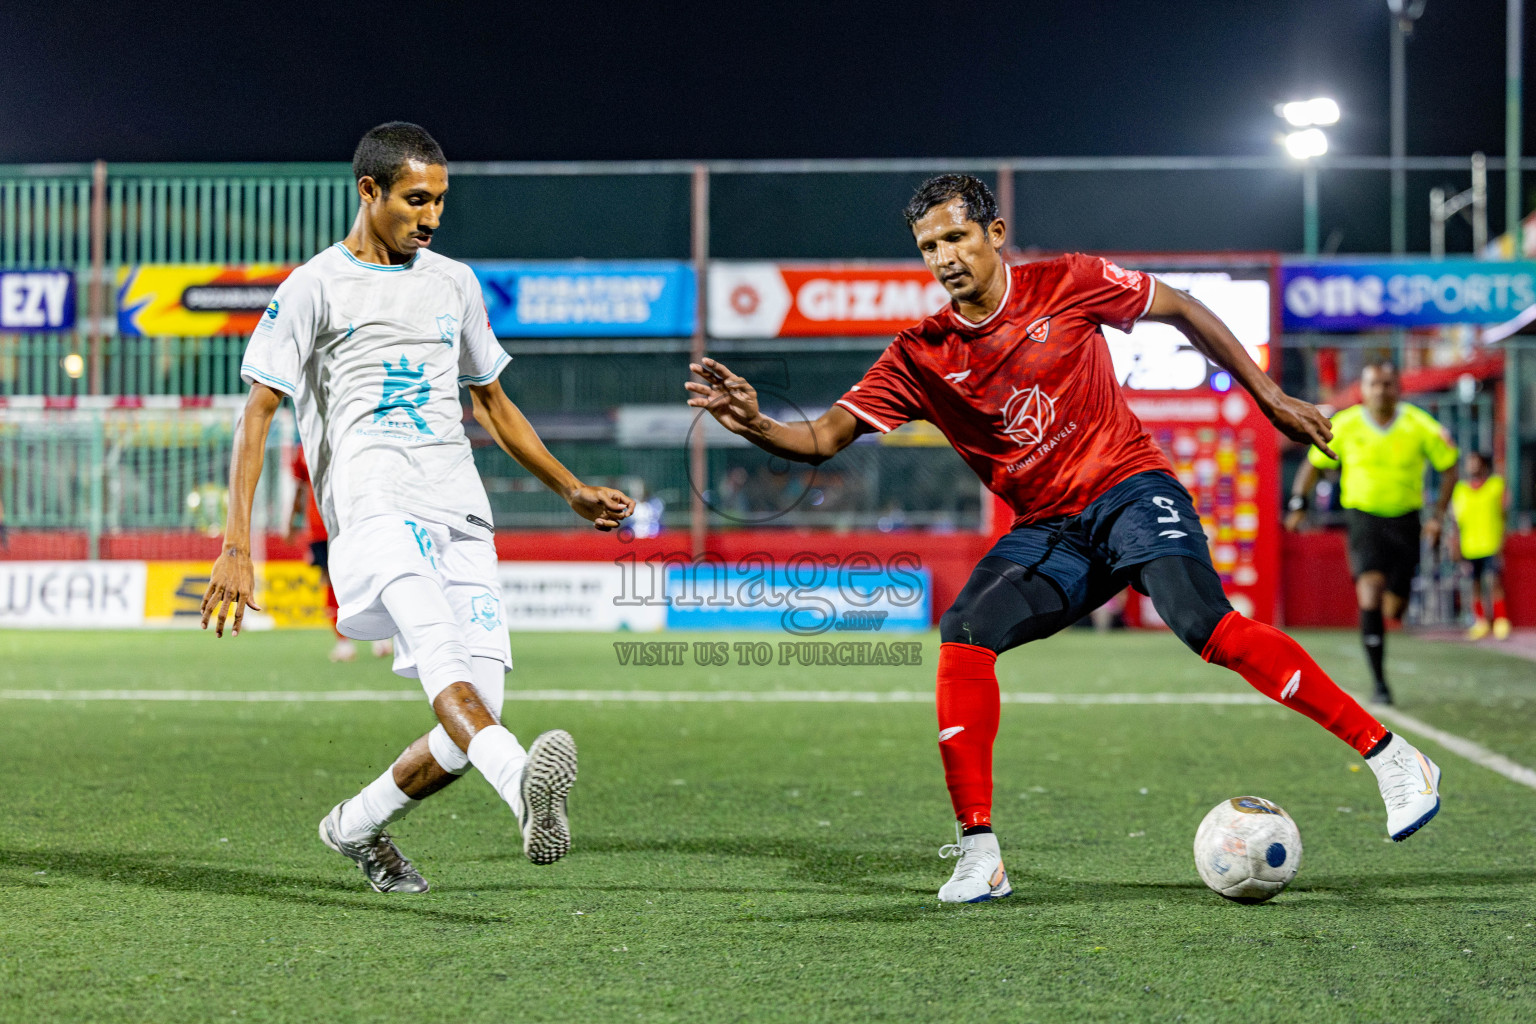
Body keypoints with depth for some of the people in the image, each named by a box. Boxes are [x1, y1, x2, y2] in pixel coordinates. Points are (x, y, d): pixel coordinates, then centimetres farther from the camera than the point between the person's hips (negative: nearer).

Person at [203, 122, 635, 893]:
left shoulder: (455, 284, 22)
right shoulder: (315, 288, 7)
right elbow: (256, 414, 2)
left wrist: (573, 492, 27)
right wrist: (236, 545, -7)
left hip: (462, 518, 6)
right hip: (374, 507, -5)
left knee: (472, 719, -6)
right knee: (440, 654, -33)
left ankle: (356, 826, 17)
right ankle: (525, 785, -57)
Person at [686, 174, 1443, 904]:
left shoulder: (1067, 286, -5)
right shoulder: (920, 357, 0)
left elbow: (1181, 311, 8)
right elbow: (826, 437, -5)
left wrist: (1271, 397, 8)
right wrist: (755, 425, -25)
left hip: (1130, 492, -3)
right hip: (1045, 532, 3)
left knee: (1204, 624, -27)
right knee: (963, 634, -20)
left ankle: (1388, 755, -20)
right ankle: (978, 855, -14)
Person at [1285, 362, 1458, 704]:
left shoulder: (1419, 426, -6)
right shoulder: (1345, 426, -6)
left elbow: (1449, 467, 6)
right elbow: (1313, 463, 8)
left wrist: (1438, 515, -1)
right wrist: (1299, 504, -3)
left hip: (1405, 520, 1)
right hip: (1363, 517, -1)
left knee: (1394, 610, 1)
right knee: (1370, 589, -23)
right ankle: (1379, 682, -19)